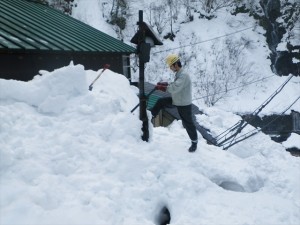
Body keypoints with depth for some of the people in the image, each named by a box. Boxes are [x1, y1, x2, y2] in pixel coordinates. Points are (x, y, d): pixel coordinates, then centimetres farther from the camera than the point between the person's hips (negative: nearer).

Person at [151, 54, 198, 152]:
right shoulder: (178, 74, 5)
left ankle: (194, 142, 16)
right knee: (160, 102, 15)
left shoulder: (183, 75, -27)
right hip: (177, 100, 9)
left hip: (184, 104, -9)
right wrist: (165, 84, 0)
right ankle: (150, 116, 34)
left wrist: (162, 87, -31)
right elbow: (175, 85, 15)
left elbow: (175, 88, -37)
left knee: (188, 123, 2)